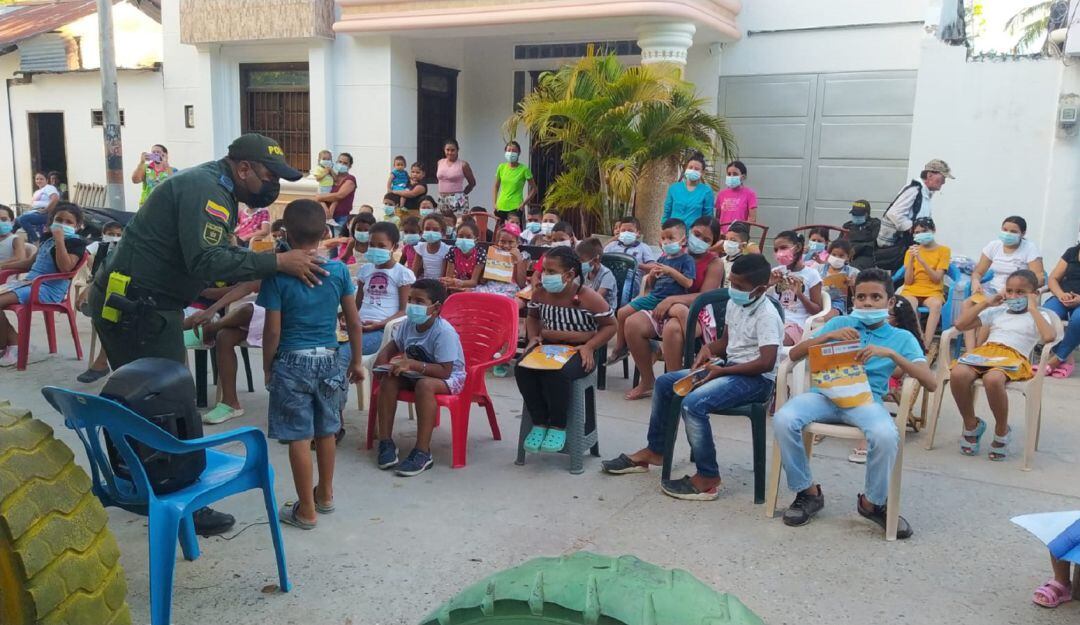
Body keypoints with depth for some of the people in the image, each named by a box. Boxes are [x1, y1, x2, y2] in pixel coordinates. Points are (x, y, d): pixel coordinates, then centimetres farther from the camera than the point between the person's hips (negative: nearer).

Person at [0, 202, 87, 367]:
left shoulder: (75, 243, -7)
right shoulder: (47, 238, 20)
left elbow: (65, 267, -24)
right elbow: (32, 262, 32)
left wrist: (59, 240, -23)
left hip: (48, 290, -9)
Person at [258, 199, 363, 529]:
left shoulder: (277, 274, -11)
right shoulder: (339, 270, -3)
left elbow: (273, 330, -10)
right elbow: (354, 322, 1)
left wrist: (267, 367, 4)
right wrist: (356, 361, 12)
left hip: (293, 362, -4)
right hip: (329, 359, 4)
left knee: (299, 437, 4)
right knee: (326, 431, 18)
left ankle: (306, 510, 13)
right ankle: (325, 494, 33)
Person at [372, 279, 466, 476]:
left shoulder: (444, 332, -27)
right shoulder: (408, 324, -6)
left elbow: (444, 371, -32)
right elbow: (393, 346, 11)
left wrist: (413, 364, -37)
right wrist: (382, 360, -11)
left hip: (449, 378, -7)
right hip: (416, 373, 7)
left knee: (425, 384, -37)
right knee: (389, 379, -17)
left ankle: (423, 453, -29)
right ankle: (385, 442, -10)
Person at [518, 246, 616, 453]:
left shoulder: (587, 297, -12)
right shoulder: (540, 293, 2)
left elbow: (610, 325, -4)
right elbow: (532, 317, 21)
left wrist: (589, 347, -16)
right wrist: (533, 338, 1)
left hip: (578, 351, -5)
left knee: (556, 373, -36)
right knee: (522, 370, -25)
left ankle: (558, 427, -15)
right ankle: (539, 423, -10)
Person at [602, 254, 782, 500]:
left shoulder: (767, 316, -19)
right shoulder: (734, 304, 7)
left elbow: (766, 363, -26)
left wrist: (722, 371, -24)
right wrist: (708, 348, -3)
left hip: (756, 379, -10)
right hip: (728, 367, 10)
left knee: (693, 403, -30)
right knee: (665, 383, 9)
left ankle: (708, 479, -20)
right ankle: (654, 450, 21)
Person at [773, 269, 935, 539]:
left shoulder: (901, 338, 15)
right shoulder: (840, 323, 18)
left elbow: (931, 383, 0)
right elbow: (794, 354, 10)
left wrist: (891, 353, -12)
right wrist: (829, 335, -6)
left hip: (866, 399, -1)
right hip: (825, 393, 1)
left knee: (886, 435, -36)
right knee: (783, 419, -30)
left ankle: (873, 502, -4)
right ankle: (808, 492, -5)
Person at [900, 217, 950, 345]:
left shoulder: (943, 250, 5)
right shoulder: (911, 250, 12)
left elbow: (937, 278, -7)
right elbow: (908, 281, 3)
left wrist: (921, 260, -17)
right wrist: (911, 259, -10)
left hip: (933, 292, -1)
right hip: (911, 291, 1)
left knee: (936, 304, -37)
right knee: (908, 305, -36)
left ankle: (926, 344, -40)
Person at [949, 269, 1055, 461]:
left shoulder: (1038, 315, 16)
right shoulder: (997, 311, 28)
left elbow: (1049, 336, -8)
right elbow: (960, 324, 21)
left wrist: (1033, 308, 1)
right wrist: (986, 303, 19)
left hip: (1014, 357, -4)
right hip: (985, 351, 4)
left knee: (993, 379, -41)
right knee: (957, 373, -32)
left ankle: (1002, 430, -11)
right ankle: (971, 424, -6)